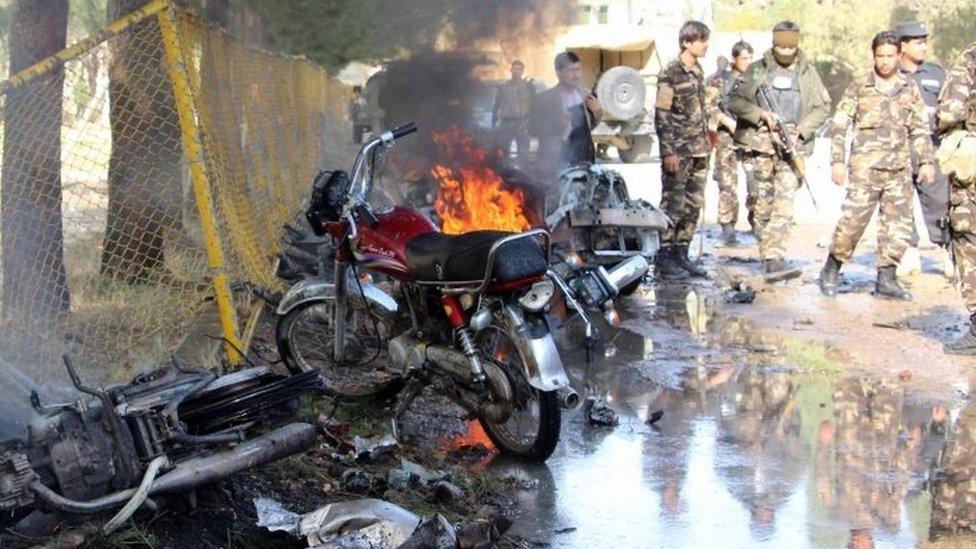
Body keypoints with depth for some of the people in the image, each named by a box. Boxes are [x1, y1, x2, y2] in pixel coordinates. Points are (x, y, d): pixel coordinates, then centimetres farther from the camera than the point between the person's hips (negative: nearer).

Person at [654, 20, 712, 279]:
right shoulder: (671, 74, -11)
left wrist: (706, 144, 19)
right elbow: (661, 115, -13)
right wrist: (668, 152, -17)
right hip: (678, 151, -8)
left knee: (693, 205, 9)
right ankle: (664, 258, 1)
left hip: (699, 151, 8)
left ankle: (681, 254, 17)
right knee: (673, 205, -5)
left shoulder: (698, 71, 13)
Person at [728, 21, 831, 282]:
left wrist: (801, 130, -5)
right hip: (760, 144, 0)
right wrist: (762, 115, -14)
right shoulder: (757, 70, 6)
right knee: (763, 202, 2)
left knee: (785, 202, -11)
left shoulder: (808, 73, 10)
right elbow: (735, 102, 1)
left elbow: (822, 107, 10)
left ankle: (774, 259, -16)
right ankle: (766, 253, 12)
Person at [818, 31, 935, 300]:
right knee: (853, 220, -8)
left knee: (898, 225, 2)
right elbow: (839, 126, 1)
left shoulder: (910, 89, 10)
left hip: (900, 169, 4)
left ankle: (886, 280, 11)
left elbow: (920, 129, 15)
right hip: (865, 167, -3)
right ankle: (831, 270, 11)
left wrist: (927, 161, 7)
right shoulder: (859, 87, 2)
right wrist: (837, 160, -5)